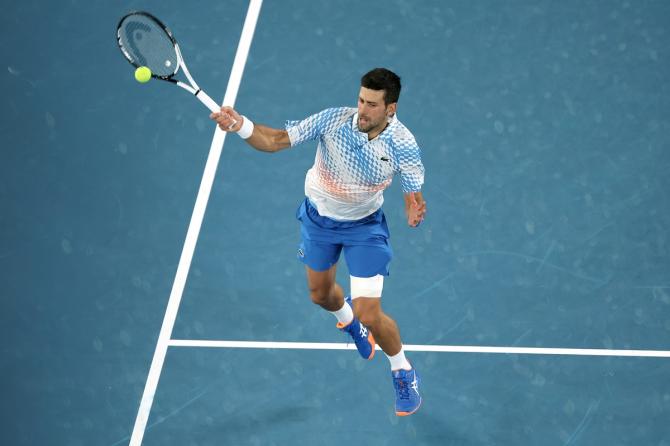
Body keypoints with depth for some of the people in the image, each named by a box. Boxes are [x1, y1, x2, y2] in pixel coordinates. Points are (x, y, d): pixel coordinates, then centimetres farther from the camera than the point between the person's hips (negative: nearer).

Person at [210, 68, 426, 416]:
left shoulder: (403, 145, -27)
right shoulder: (333, 120, -26)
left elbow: (413, 195, -18)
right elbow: (275, 141, -24)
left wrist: (415, 211, -43)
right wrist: (241, 125, -44)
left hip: (364, 227, -3)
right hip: (318, 216, 3)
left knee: (369, 315, -10)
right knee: (320, 294, 24)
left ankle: (403, 373, 21)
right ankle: (347, 317, 63)